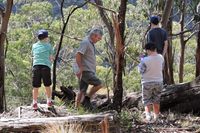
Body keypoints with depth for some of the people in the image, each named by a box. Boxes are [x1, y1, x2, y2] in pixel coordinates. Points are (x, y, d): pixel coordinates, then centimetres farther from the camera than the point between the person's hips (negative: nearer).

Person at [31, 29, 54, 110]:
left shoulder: (34, 46, 14)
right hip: (46, 66, -2)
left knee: (35, 87, 6)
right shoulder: (48, 46, 7)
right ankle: (49, 102, 20)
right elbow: (51, 58, 8)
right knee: (47, 86, 13)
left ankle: (34, 103, 5)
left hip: (36, 67, 2)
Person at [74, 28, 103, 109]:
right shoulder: (85, 42, -11)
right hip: (85, 71, -10)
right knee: (98, 84, -13)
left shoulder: (91, 44, 20)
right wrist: (81, 69, -21)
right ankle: (86, 99, -5)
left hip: (89, 71, 10)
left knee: (82, 91, 9)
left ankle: (76, 108, 11)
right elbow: (78, 55, -19)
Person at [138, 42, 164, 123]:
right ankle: (156, 117, 21)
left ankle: (148, 114, -13)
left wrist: (140, 64, 4)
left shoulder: (145, 60, -21)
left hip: (147, 82, -4)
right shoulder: (161, 58, -6)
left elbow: (141, 71, -11)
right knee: (156, 101, 15)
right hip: (158, 82, 4)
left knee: (147, 101, 6)